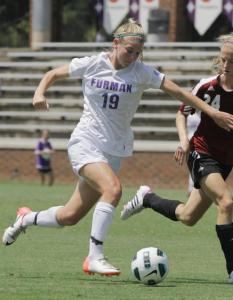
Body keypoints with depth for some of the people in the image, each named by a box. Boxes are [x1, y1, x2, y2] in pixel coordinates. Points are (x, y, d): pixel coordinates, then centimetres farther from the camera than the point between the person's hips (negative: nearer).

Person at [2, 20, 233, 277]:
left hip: (114, 150, 3)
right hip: (85, 143, -3)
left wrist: (211, 112, -11)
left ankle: (27, 218, 34)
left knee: (71, 216, 4)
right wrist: (40, 93, -10)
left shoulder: (141, 72, -3)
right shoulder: (92, 65, -4)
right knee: (113, 188, -30)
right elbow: (53, 74, 10)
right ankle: (95, 257, -26)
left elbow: (178, 92, -4)